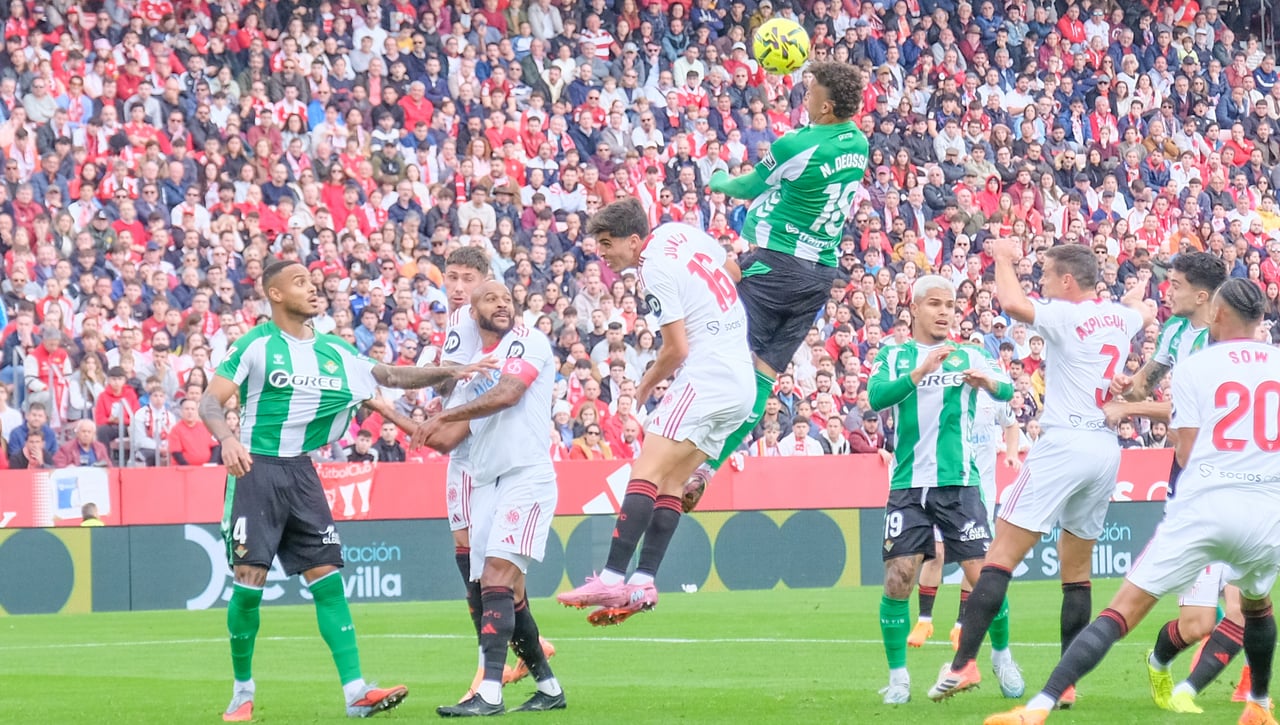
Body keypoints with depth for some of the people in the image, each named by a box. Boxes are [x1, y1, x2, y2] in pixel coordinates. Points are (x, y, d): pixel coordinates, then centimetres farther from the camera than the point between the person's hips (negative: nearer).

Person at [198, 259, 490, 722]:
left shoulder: (333, 351, 11)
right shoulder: (255, 345, -6)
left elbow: (389, 376, 17)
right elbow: (210, 401, -9)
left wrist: (448, 372, 5)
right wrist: (227, 438, -29)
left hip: (300, 472, 5)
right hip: (255, 470, -5)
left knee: (327, 577, -2)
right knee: (249, 581, -8)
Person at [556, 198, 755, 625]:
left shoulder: (655, 269, -13)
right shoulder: (678, 232, 12)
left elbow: (677, 349, -13)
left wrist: (645, 386, 4)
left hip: (704, 377, -10)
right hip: (740, 380, 10)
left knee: (646, 473, -16)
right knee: (671, 483, 7)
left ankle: (613, 577, -26)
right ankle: (643, 583, -1)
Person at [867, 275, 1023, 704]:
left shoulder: (968, 356, 9)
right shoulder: (894, 356, 8)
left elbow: (1007, 390, -7)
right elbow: (876, 397, -11)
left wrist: (988, 382, -31)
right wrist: (920, 372, -26)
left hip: (960, 481, 0)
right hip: (909, 484, 0)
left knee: (984, 576, -4)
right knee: (898, 579, -9)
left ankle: (1002, 657, 20)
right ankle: (898, 676, 3)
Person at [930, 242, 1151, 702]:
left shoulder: (1066, 315, -9)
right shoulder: (1119, 317, 13)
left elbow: (1013, 304, -27)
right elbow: (1142, 314, 38)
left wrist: (1004, 258, -8)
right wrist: (1137, 297, 61)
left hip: (1065, 441, -7)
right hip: (1107, 450, 7)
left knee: (1001, 556, -8)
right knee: (1077, 571, 13)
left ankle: (964, 663, -16)